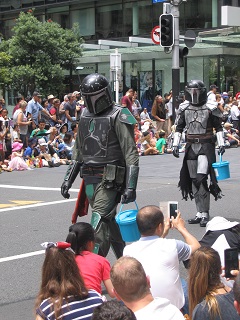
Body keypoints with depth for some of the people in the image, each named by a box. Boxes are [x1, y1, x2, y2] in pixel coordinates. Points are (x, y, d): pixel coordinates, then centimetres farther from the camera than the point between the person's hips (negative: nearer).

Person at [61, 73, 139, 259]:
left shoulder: (118, 117, -8)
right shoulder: (85, 115, 14)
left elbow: (131, 153, -12)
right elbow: (78, 151, 23)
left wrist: (130, 186, -19)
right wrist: (68, 179, 19)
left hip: (109, 180, -7)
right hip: (89, 179, 7)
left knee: (99, 225, -14)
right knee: (109, 223, 15)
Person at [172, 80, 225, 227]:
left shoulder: (210, 108, -3)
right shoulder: (185, 108, 8)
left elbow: (218, 127, 3)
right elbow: (179, 128, 15)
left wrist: (221, 144, -4)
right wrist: (175, 144, 9)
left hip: (206, 146, -5)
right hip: (191, 147, 5)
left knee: (201, 179, -15)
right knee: (194, 180, 7)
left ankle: (205, 214, -10)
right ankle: (200, 213, 15)